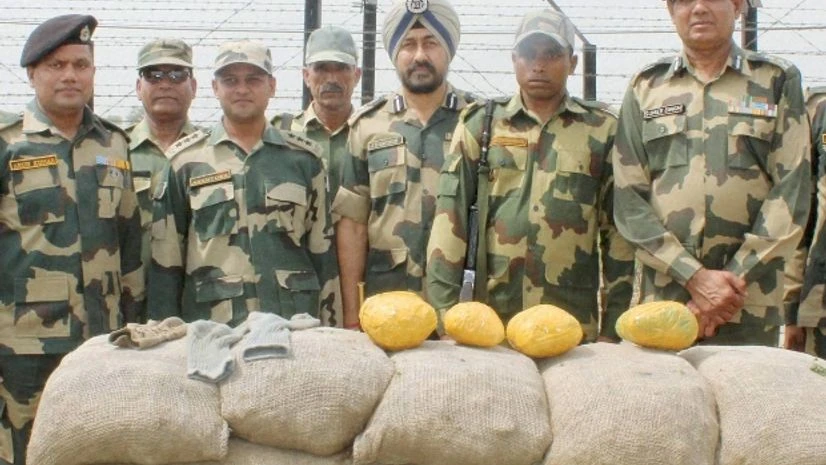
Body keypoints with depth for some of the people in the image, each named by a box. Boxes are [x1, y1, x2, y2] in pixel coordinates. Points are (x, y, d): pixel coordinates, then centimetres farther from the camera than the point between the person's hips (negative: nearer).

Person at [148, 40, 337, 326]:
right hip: (210, 327, -1)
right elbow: (166, 257, 5)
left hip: (294, 325, 1)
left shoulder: (304, 158, 8)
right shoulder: (184, 160, 5)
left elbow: (322, 249, 10)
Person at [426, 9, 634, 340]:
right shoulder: (479, 124, 7)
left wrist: (614, 325, 3)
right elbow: (451, 216, 3)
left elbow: (618, 229, 6)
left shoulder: (603, 130, 6)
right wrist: (445, 310, -4)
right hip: (487, 321, 0)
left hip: (574, 326, 0)